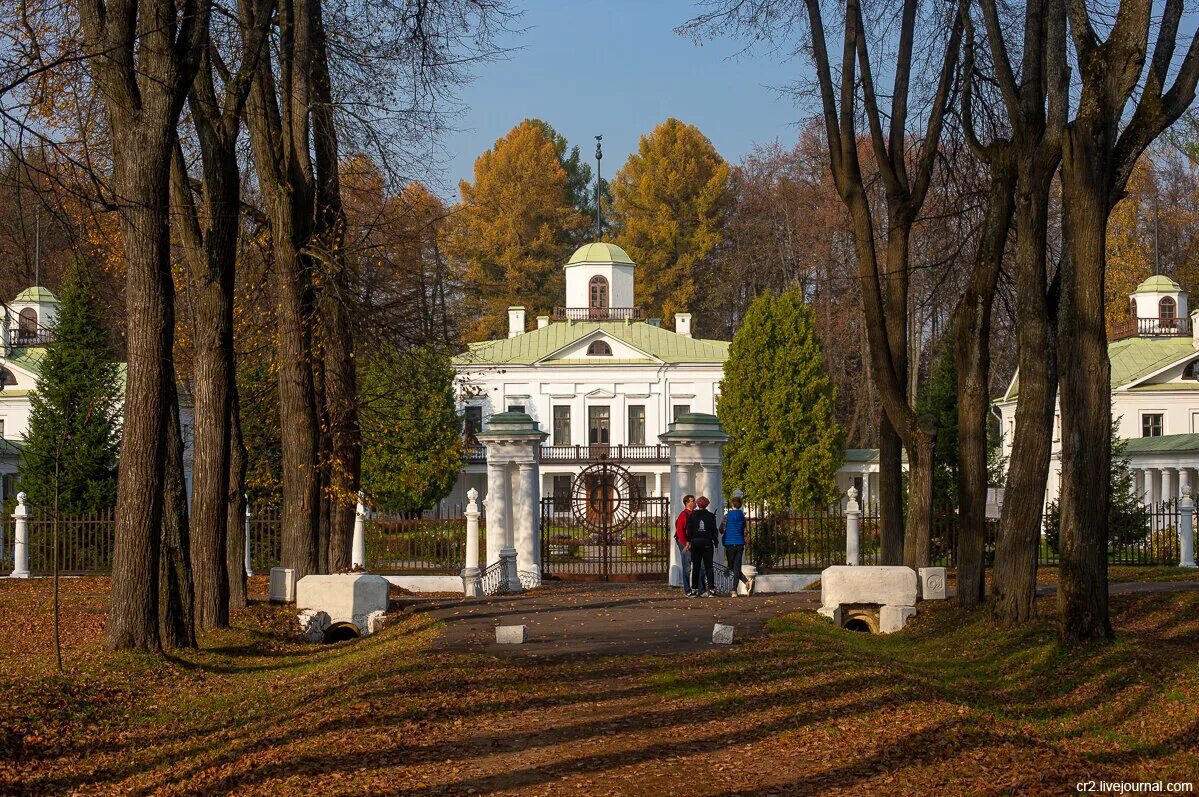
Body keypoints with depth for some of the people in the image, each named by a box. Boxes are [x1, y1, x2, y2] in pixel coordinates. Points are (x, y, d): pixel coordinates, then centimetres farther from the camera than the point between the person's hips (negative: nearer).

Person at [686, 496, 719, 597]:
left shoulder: (692, 515, -1)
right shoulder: (711, 516, -1)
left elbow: (689, 530, 0)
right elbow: (714, 531, 0)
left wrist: (688, 541, 9)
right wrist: (715, 544, 5)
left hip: (695, 543, 0)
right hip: (707, 543, 0)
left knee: (695, 567, 8)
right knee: (708, 567, 0)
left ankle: (694, 589, 8)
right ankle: (711, 589, -7)